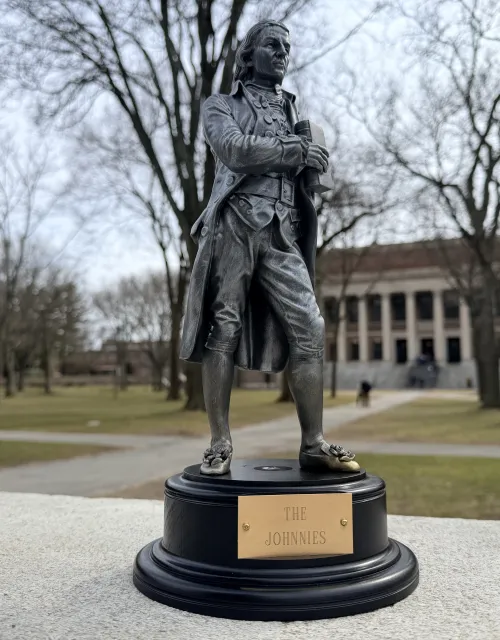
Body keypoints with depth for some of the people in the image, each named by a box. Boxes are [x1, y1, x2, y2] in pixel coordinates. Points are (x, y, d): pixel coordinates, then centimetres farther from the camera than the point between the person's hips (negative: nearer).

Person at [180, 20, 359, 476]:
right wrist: (295, 151, -9)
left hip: (282, 232, 4)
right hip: (235, 223, -3)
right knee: (223, 329, -8)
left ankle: (314, 445, -7)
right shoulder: (222, 105, 15)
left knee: (308, 328, -10)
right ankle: (220, 445, -3)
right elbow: (231, 147, -7)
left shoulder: (295, 113, 29)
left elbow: (309, 176, 28)